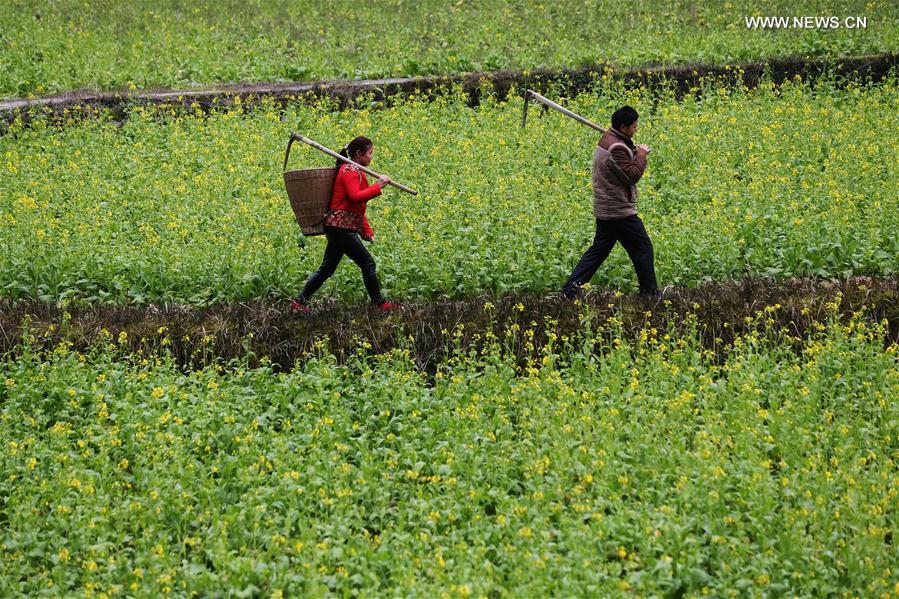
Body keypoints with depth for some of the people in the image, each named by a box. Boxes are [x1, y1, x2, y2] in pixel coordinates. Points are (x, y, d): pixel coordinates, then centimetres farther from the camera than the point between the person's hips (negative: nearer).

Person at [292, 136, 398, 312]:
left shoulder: (355, 171, 22)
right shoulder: (350, 170, -9)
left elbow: (357, 207, 25)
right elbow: (356, 197, -25)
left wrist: (367, 231, 20)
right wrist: (378, 186, -22)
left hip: (338, 227, 10)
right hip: (341, 226, -10)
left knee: (327, 268, 11)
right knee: (367, 263, -6)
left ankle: (300, 301, 11)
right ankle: (379, 304, -1)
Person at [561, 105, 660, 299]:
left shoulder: (606, 140, 12)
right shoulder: (617, 148, -22)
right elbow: (632, 175, -23)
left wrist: (635, 152, 3)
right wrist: (641, 156, -11)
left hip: (604, 209, 10)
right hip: (620, 211, -10)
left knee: (598, 250, 11)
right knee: (643, 248, 1)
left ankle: (570, 289, 6)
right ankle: (650, 292, 9)